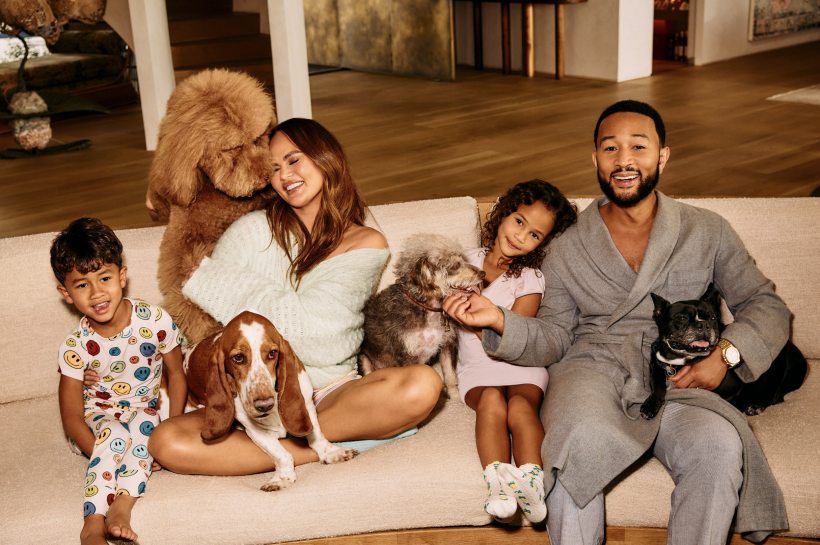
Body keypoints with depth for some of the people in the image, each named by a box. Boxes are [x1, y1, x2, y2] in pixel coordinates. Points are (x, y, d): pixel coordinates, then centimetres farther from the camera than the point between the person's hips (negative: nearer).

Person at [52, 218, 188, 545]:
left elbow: (176, 373, 0)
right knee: (116, 434, -34)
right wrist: (105, 458, -24)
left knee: (145, 425, -32)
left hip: (145, 414, 1)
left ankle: (121, 506, -37)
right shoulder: (75, 347, -16)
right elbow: (72, 420, -12)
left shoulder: (156, 321, -14)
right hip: (98, 422, -1)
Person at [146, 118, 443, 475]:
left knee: (423, 385, -30)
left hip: (330, 392, 0)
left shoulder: (367, 245, 5)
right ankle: (322, 446, -19)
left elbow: (305, 321, -9)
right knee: (166, 442, -26)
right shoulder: (254, 229, 9)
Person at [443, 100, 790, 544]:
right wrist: (500, 322, -9)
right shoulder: (567, 249, 13)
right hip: (591, 370, 0)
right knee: (581, 440, -36)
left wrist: (725, 353, -4)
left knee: (721, 446, -32)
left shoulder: (707, 233, 12)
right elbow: (553, 338, 11)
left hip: (677, 381, 1)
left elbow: (765, 306, 15)